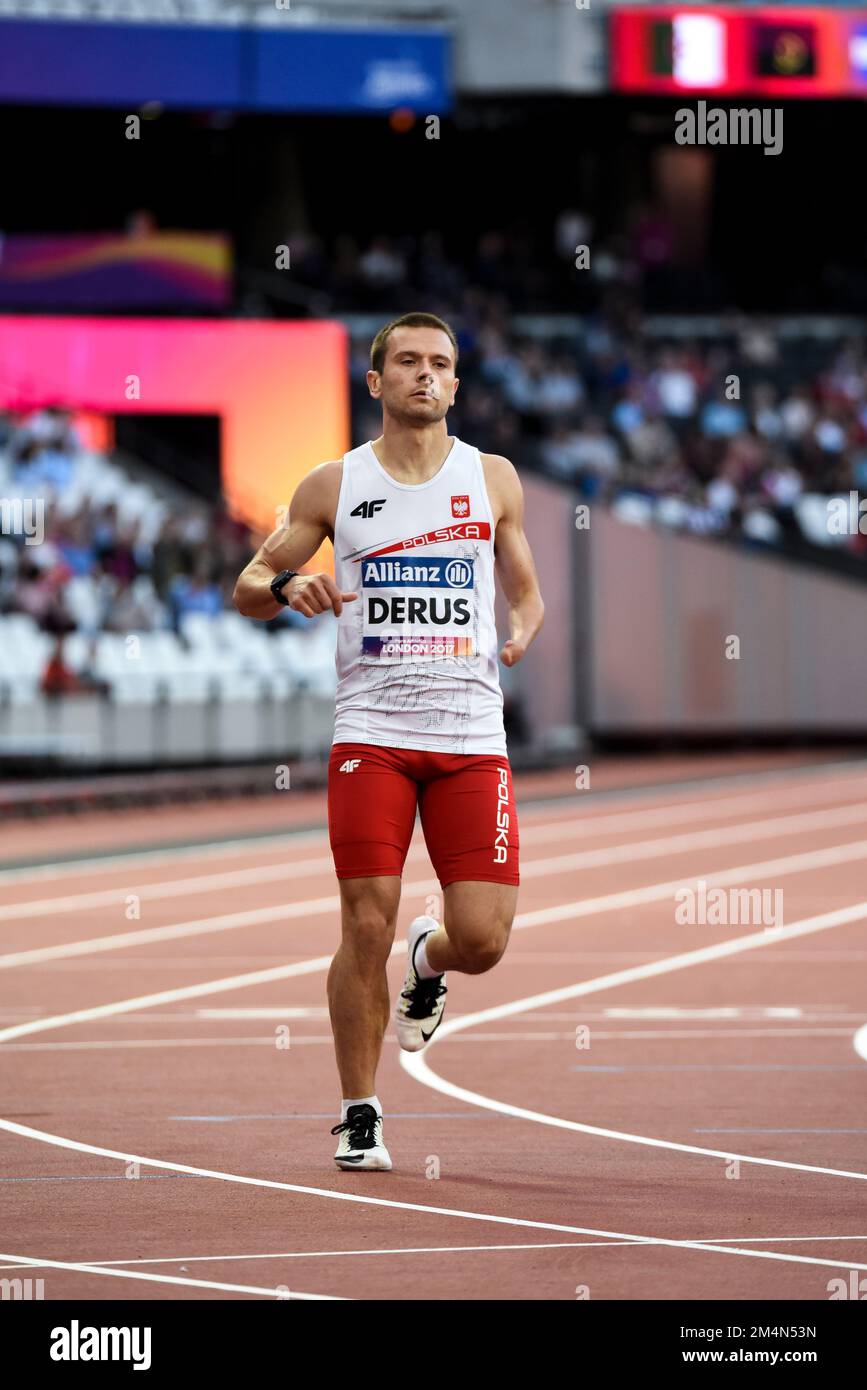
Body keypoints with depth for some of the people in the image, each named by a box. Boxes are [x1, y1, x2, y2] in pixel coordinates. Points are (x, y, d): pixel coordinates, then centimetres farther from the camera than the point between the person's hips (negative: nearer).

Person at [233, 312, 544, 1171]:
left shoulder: (492, 479, 9)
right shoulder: (335, 486, 6)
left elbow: (525, 591, 20)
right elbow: (247, 586, 11)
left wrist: (521, 635, -2)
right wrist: (286, 587, -12)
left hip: (471, 737, 1)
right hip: (371, 735, -1)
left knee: (483, 939, -7)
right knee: (366, 928, -7)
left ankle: (426, 965, 30)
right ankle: (359, 1118, 7)